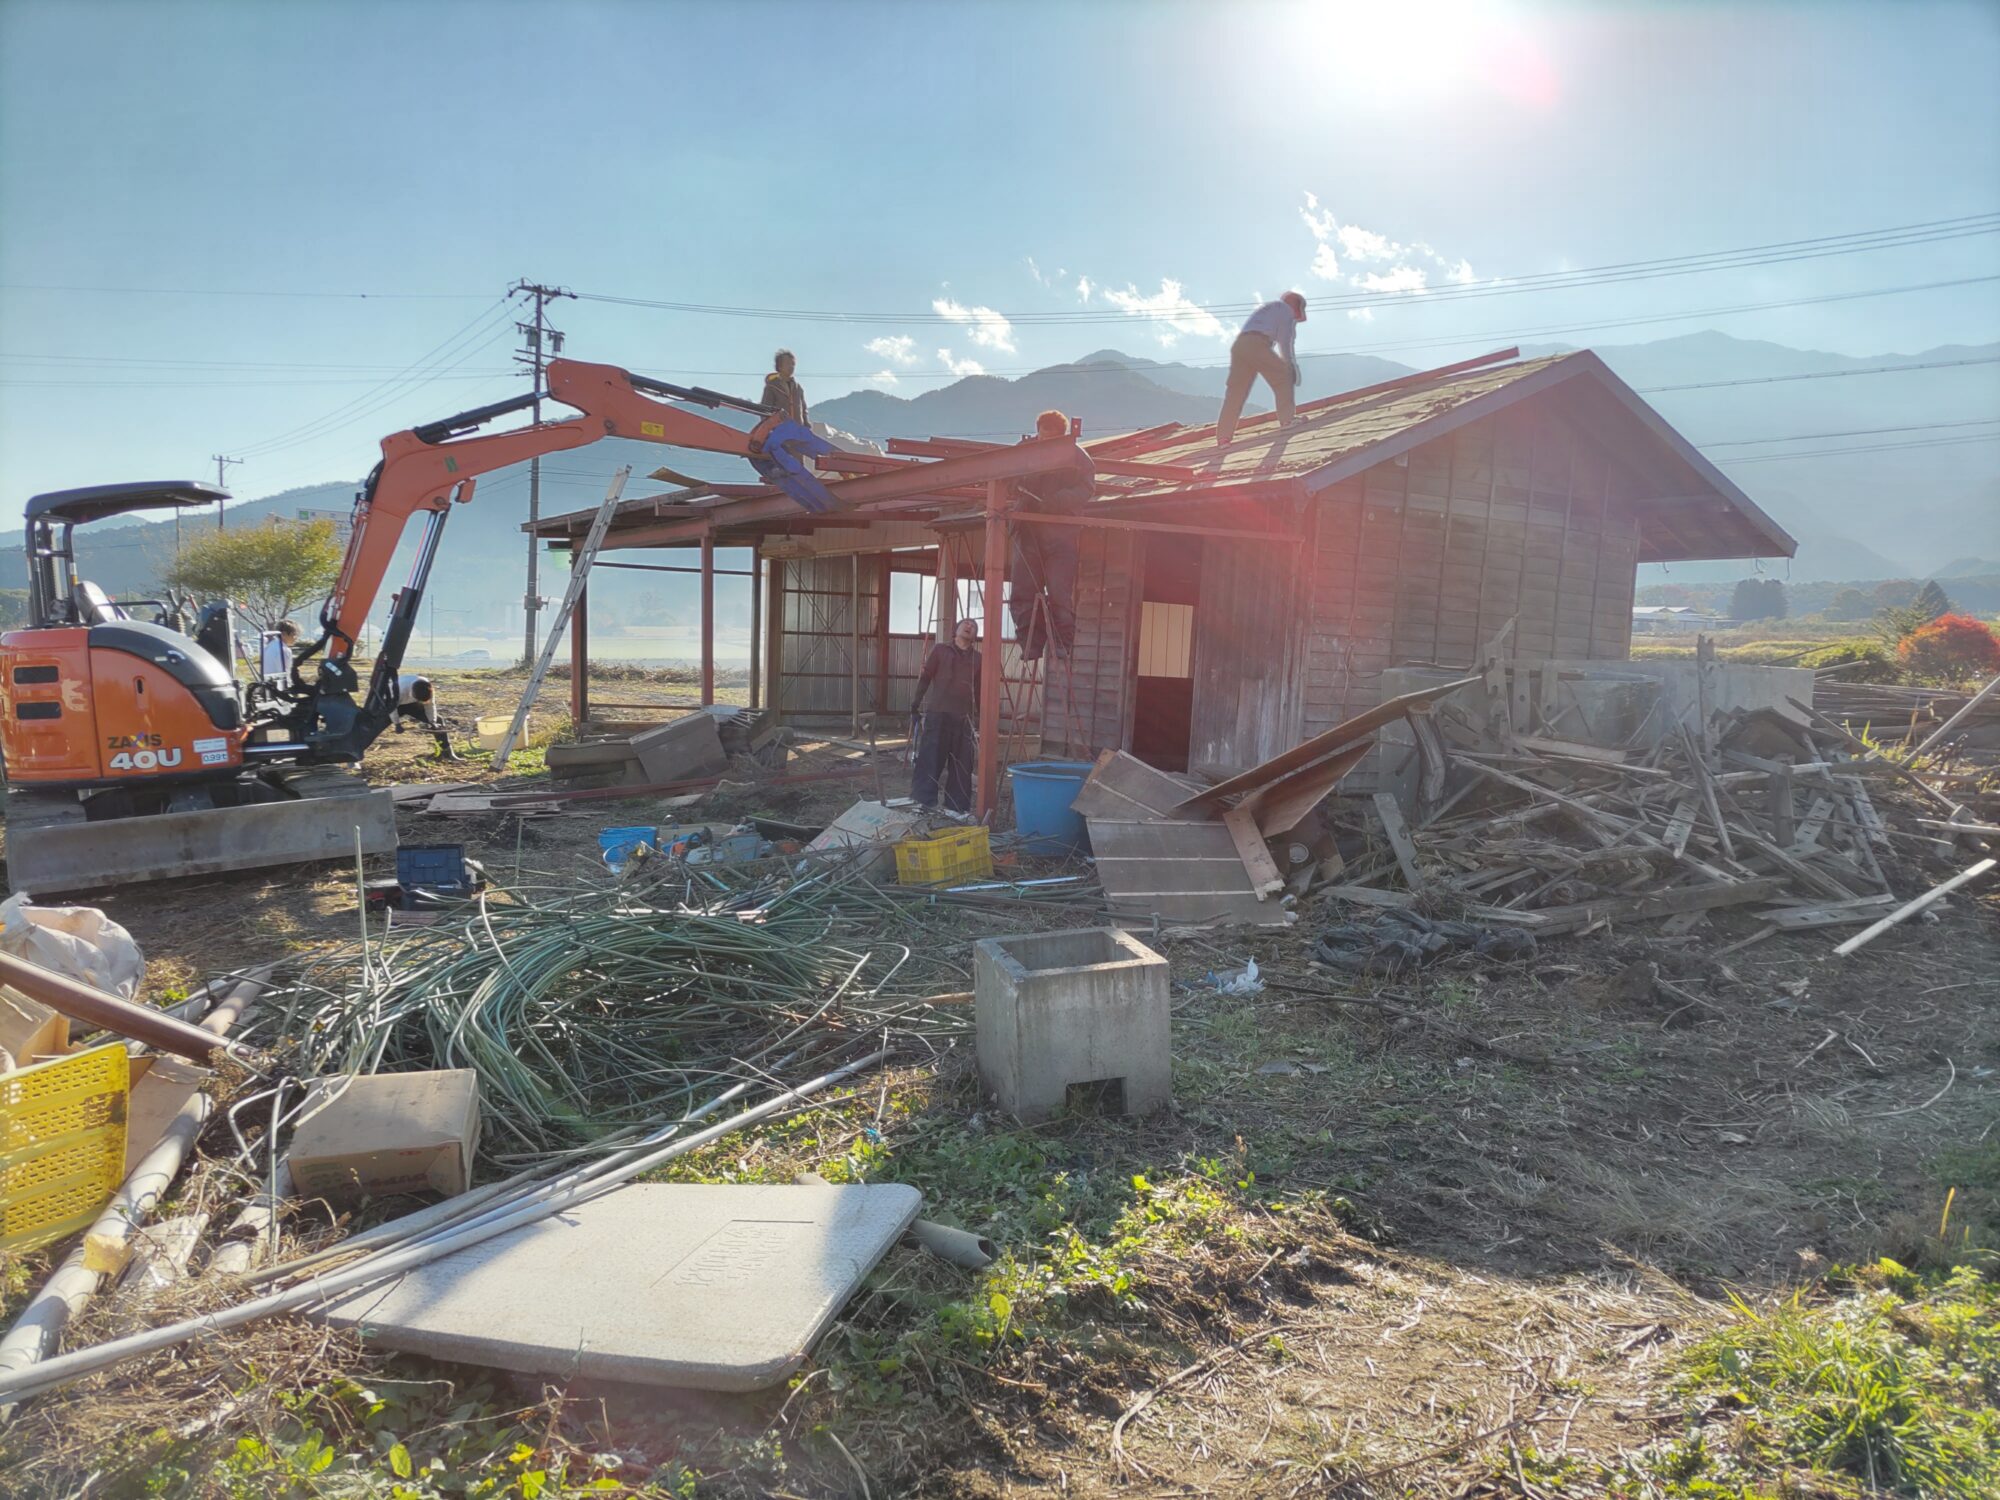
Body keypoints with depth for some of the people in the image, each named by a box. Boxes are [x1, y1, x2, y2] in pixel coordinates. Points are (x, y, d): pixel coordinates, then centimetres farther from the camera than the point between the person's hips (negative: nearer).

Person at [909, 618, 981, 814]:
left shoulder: (977, 658, 14)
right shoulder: (940, 650, 8)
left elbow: (979, 689, 17)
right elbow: (926, 677, 7)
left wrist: (980, 716, 14)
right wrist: (916, 701, -1)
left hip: (965, 717, 3)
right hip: (938, 713, -2)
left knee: (962, 765, 3)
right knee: (930, 759, -5)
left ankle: (958, 807, 10)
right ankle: (923, 802, 0)